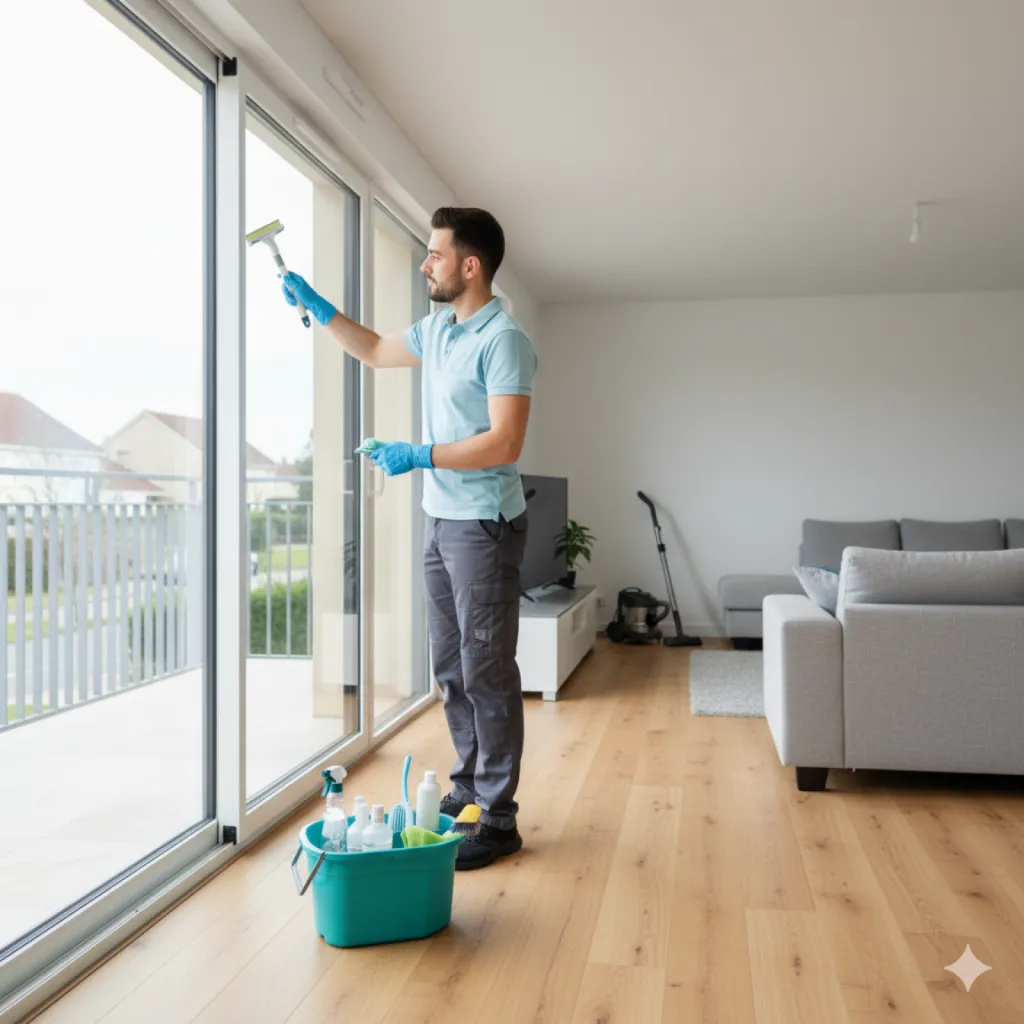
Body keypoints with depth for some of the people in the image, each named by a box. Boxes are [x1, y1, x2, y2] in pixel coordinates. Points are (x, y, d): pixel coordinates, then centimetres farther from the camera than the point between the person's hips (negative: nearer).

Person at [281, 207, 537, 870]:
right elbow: (375, 352, 30)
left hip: (484, 527, -9)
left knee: (487, 674, -4)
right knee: (452, 670, 15)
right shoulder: (437, 330, 12)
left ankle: (498, 820, 7)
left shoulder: (503, 340, -15)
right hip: (442, 522, 9)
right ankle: (467, 793, 28)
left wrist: (419, 456, -20)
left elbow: (505, 443, -22)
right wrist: (316, 306, 24)